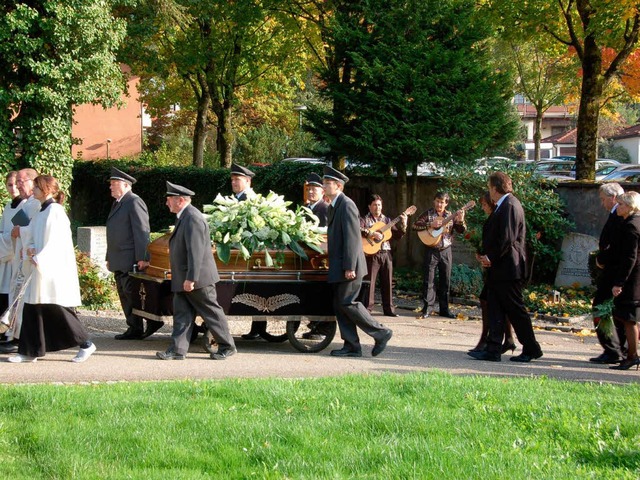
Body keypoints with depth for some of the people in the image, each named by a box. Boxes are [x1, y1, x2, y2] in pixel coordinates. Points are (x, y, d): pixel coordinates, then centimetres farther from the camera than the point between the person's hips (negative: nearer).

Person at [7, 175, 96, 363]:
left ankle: (86, 344, 5)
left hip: (55, 270, -9)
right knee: (32, 309, 5)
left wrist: (39, 259, -18)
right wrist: (31, 249, -3)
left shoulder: (55, 211, -11)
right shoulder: (41, 213, 15)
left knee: (59, 310, -6)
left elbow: (56, 242, -17)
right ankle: (29, 351, 9)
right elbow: (29, 237, 19)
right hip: (41, 270, 9)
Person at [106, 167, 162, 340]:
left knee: (131, 293, -9)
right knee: (124, 294, 9)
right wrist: (109, 258, 21)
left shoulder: (134, 202, -11)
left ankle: (135, 329, -3)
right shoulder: (117, 203, 19)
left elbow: (142, 231, -17)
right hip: (119, 261, 10)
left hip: (131, 260, -10)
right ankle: (134, 329, 12)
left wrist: (142, 258, -21)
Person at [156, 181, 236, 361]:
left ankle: (227, 346, 12)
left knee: (211, 312, 1)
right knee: (181, 314, 6)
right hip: (183, 281, 10)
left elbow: (196, 251, -25)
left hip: (198, 278, -10)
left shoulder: (193, 218, -19)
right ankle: (177, 350, 5)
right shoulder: (184, 217, 14)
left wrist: (191, 279, -27)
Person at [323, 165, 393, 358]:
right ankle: (351, 346, 10)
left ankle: (381, 333, 1)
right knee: (339, 305, 7)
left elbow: (352, 237, -20)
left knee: (347, 303, -10)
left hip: (348, 266, -10)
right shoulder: (334, 206, 17)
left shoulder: (346, 205, -14)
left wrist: (349, 267, -23)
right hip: (338, 267, 10)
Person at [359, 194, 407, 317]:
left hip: (386, 254, 5)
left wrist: (403, 225, -2)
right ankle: (366, 309, -1)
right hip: (371, 254, -5)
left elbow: (398, 235, 14)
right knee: (369, 282, -5)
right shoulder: (365, 219, 1)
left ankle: (388, 309, 13)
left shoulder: (387, 220, 16)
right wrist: (372, 234, -24)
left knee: (387, 282, 7)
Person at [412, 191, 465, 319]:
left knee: (445, 281, 7)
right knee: (428, 280, -4)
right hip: (431, 250, -3)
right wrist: (430, 225, -19)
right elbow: (414, 226, -9)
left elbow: (461, 231, 4)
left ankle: (444, 309, 14)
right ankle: (427, 308, -2)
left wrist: (461, 221, -16)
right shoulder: (428, 214, 1)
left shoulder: (450, 216, 9)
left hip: (446, 251, 3)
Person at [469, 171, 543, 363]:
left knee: (516, 310, -2)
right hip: (497, 269, 10)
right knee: (495, 310, 7)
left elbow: (507, 239, -22)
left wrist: (492, 258, -15)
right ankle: (493, 350, 7)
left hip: (507, 268, -10)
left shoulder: (509, 206, -16)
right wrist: (487, 257, 10)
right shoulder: (504, 205, 15)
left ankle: (531, 349, 7)